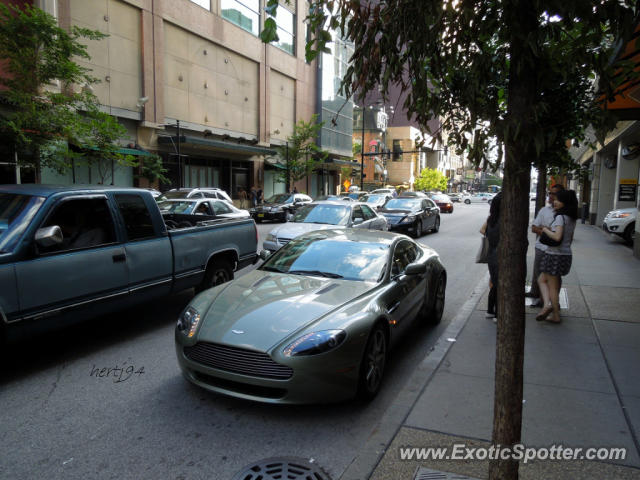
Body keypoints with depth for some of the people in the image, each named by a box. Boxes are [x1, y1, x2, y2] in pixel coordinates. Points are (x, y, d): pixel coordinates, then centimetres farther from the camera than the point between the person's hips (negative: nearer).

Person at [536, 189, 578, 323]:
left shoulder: (560, 217, -17)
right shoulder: (572, 219, 10)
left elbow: (557, 237, -27)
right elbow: (570, 239, 17)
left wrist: (546, 230, -12)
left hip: (555, 255, -9)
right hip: (566, 255, 9)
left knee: (552, 287, 3)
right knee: (541, 279, 19)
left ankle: (556, 316, 7)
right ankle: (548, 305, 11)